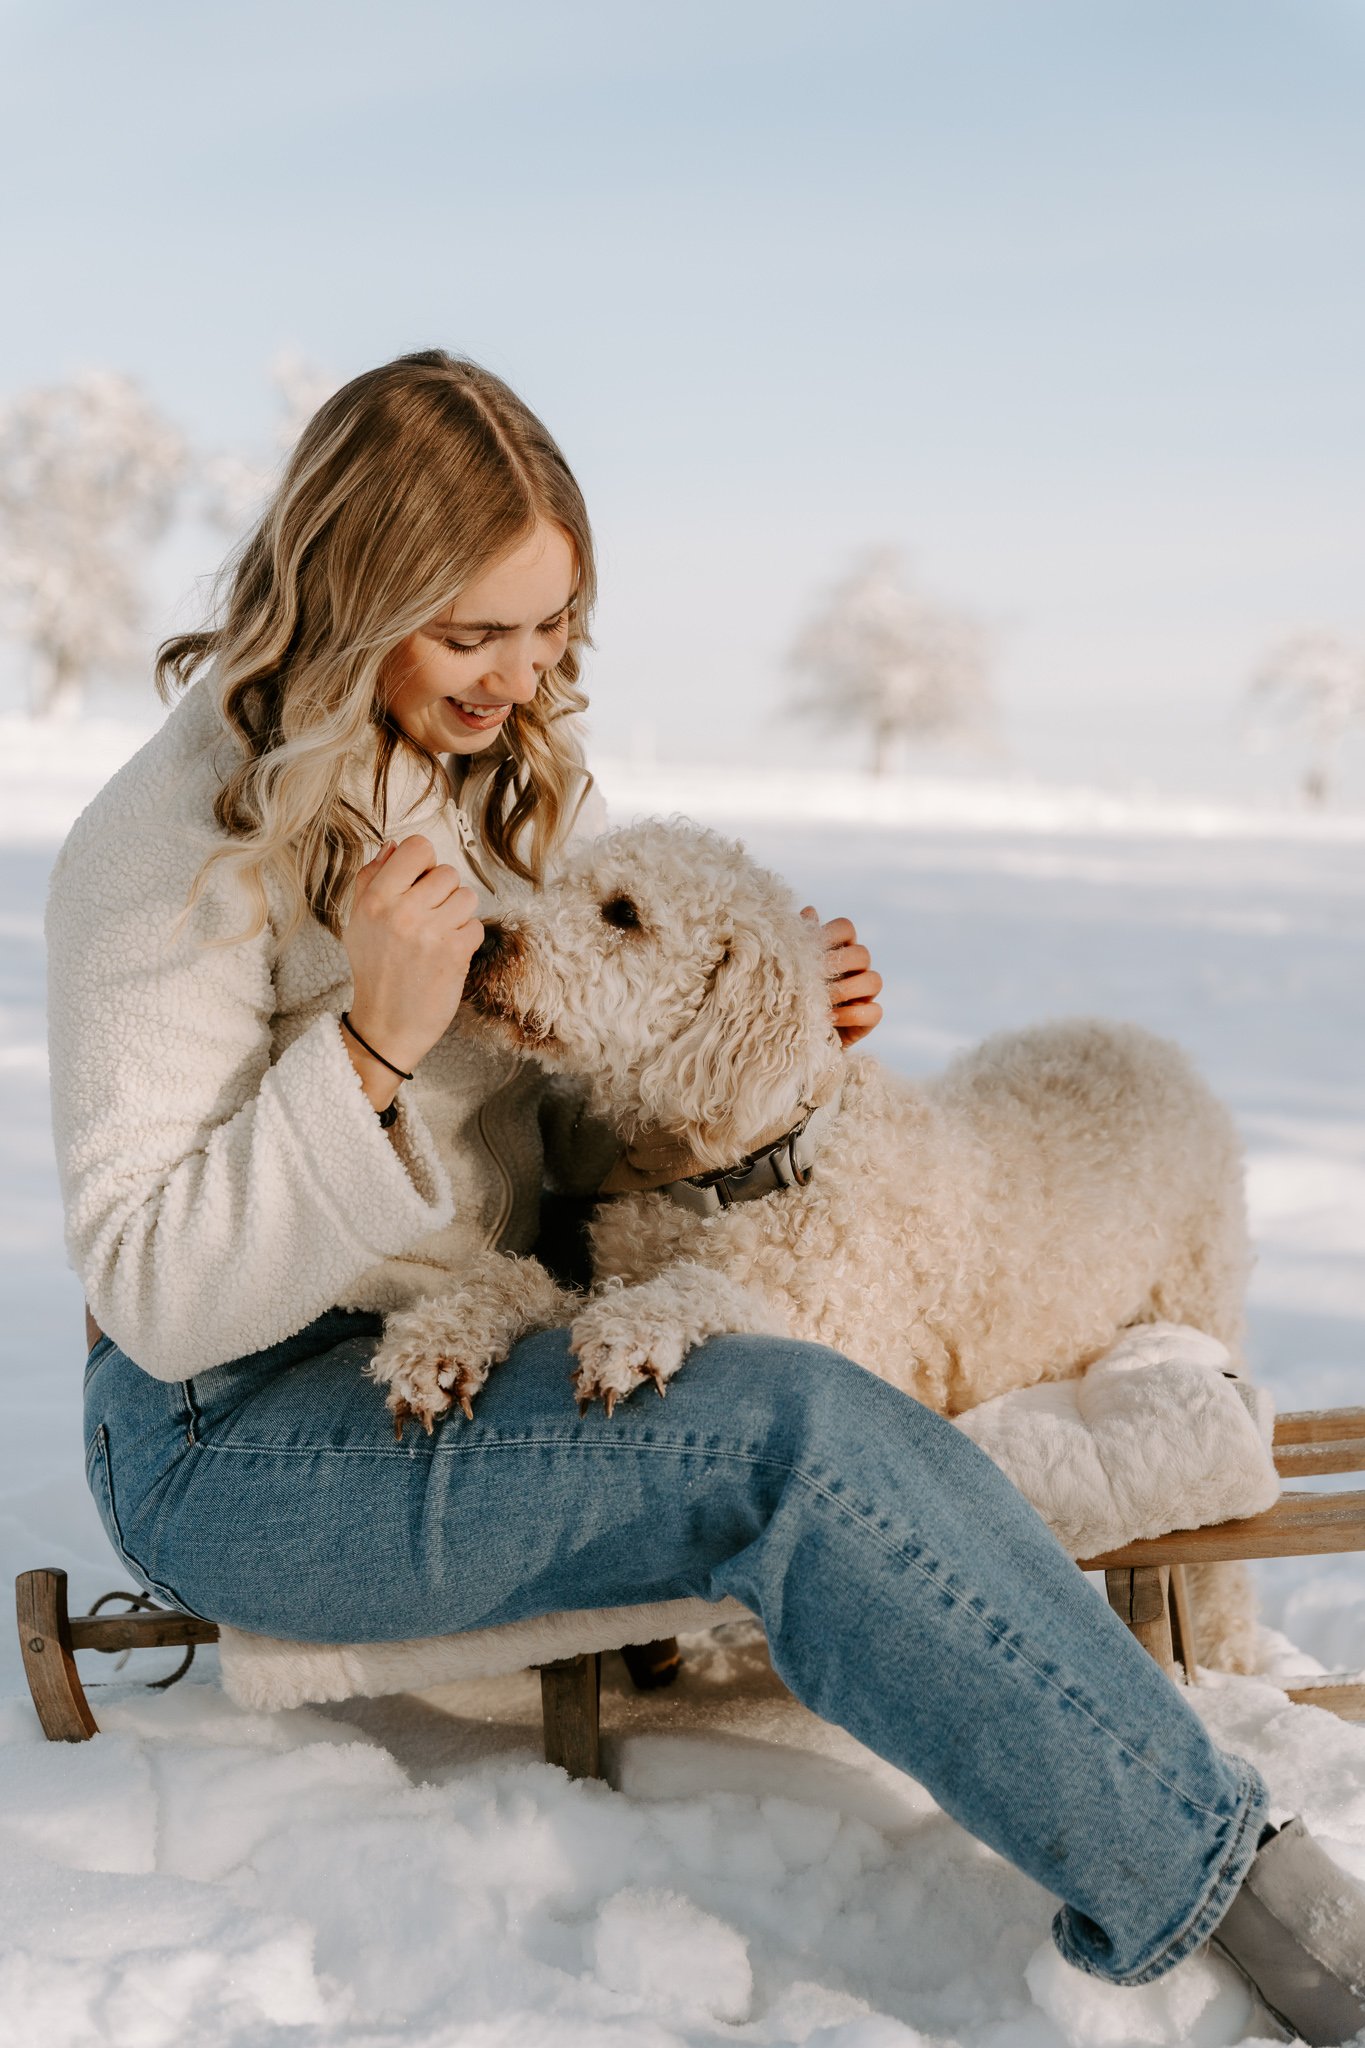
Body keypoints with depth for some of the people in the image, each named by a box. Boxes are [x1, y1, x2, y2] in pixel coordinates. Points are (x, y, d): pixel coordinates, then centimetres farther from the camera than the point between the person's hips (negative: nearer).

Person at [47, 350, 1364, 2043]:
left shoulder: (522, 775, 8)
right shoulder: (175, 849, -15)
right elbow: (158, 1296, -18)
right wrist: (376, 1043, -29)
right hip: (240, 1438, -7)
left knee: (893, 1466, -21)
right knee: (795, 1435, -29)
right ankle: (1219, 1877, -21)